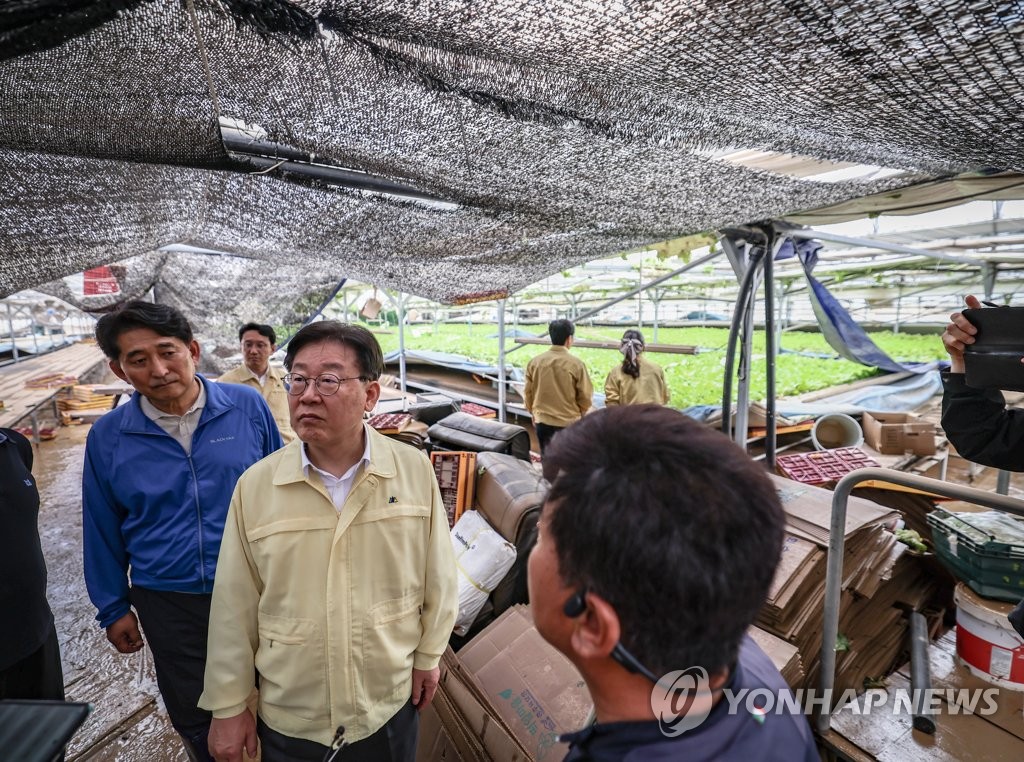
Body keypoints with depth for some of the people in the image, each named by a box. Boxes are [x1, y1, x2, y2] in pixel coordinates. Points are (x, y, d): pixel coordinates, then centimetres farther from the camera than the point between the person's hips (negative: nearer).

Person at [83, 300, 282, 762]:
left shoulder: (248, 407, -11)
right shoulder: (107, 437, -6)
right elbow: (103, 532, 5)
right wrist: (114, 608, 9)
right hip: (169, 605, 2)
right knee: (195, 719, 22)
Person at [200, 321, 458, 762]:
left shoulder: (415, 470, -15)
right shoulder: (254, 485, -14)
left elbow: (437, 576, -4)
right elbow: (234, 610, -5)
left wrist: (428, 654, 3)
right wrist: (229, 706, 2)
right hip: (288, 721, 1)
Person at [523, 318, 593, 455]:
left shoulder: (534, 362, -5)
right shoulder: (576, 364, -14)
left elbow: (528, 393, 4)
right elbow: (585, 396, -7)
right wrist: (579, 414, 13)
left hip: (542, 422, 3)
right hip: (569, 423, -3)